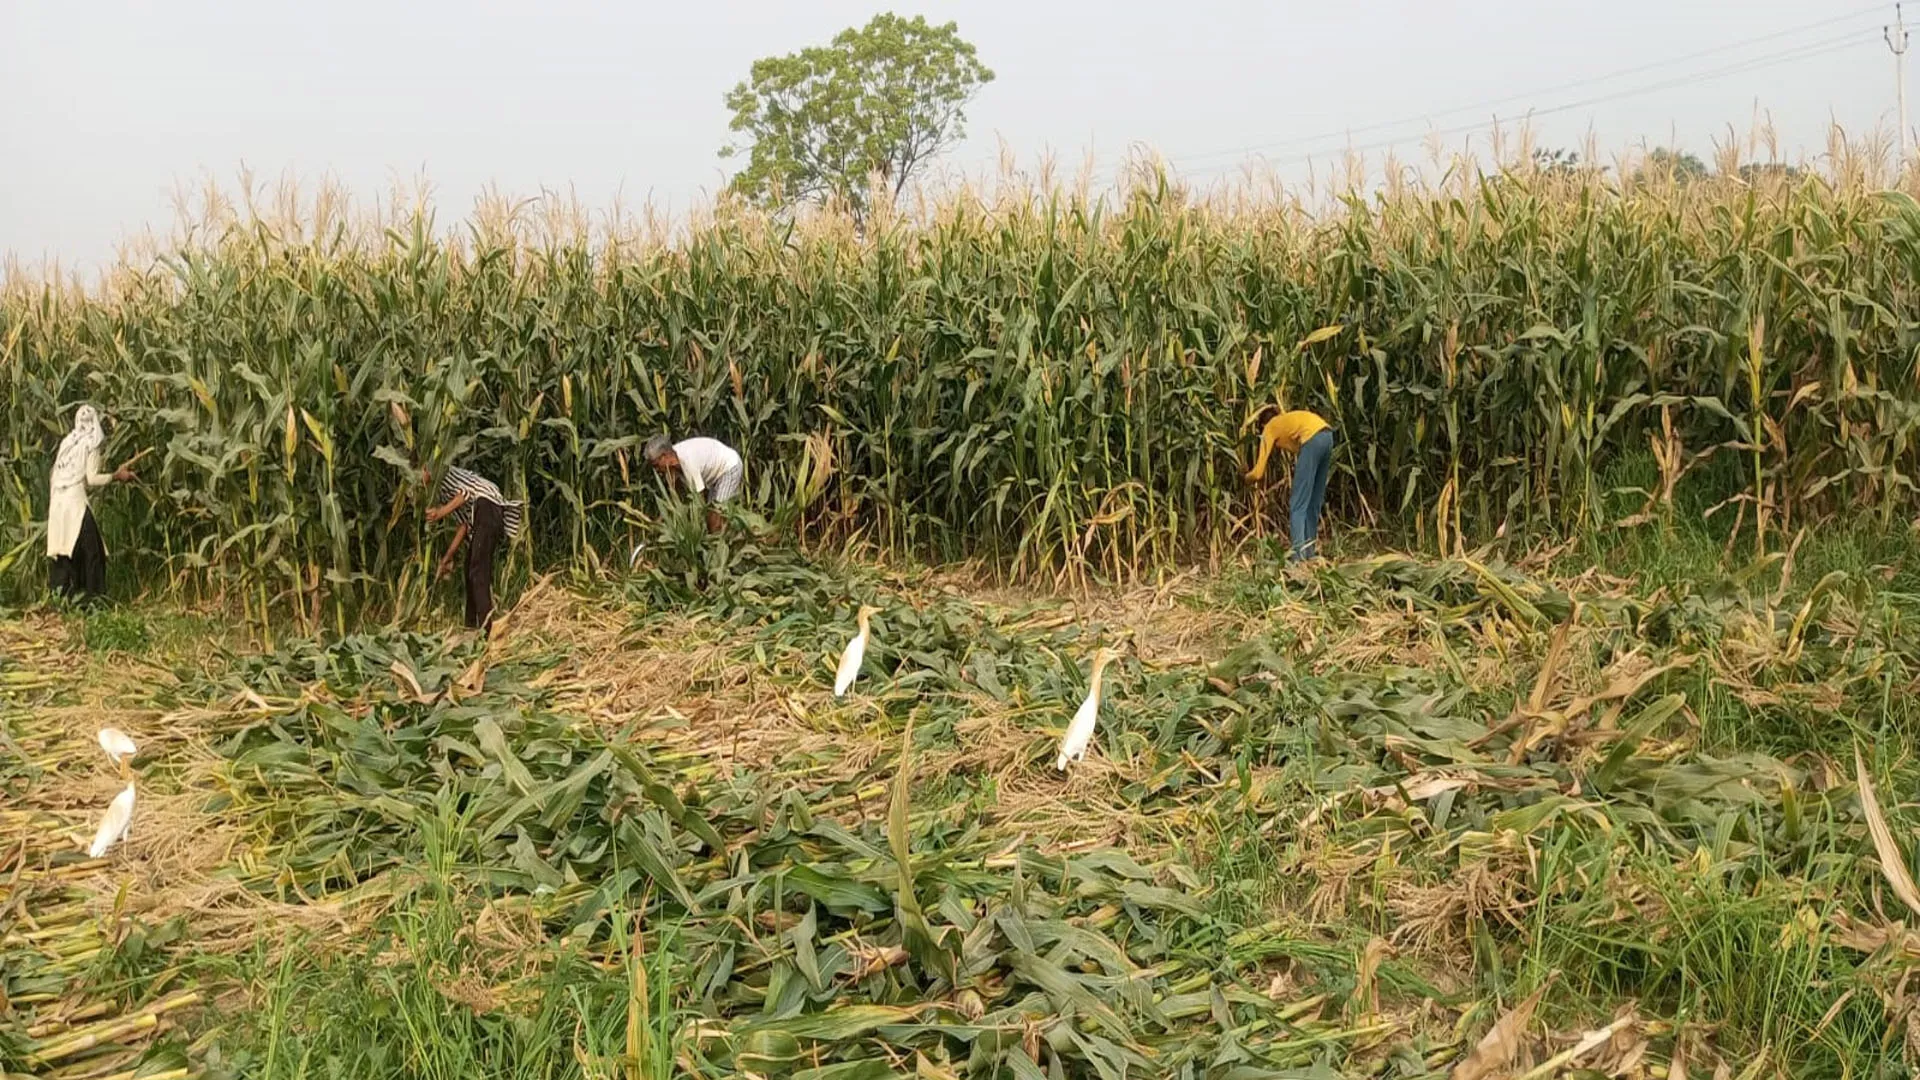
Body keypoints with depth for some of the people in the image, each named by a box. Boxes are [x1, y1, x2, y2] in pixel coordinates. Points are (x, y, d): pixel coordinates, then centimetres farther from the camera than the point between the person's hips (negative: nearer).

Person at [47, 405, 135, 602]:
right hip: (76, 499, -7)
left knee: (63, 547, 10)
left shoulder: (68, 442, 15)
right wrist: (116, 476, 0)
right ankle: (91, 594, -5)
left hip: (57, 501, 7)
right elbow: (92, 478, -11)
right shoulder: (92, 444, -4)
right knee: (88, 548, -2)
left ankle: (60, 591, 11)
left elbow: (54, 476, 16)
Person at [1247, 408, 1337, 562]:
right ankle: (1310, 552, 20)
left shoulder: (1268, 430, 14)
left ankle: (1299, 555, -13)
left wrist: (1245, 477, 28)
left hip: (1312, 439, -8)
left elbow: (1258, 473, 10)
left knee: (1299, 505, -4)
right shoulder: (1282, 423, 34)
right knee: (1314, 503, 16)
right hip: (1327, 435, 8)